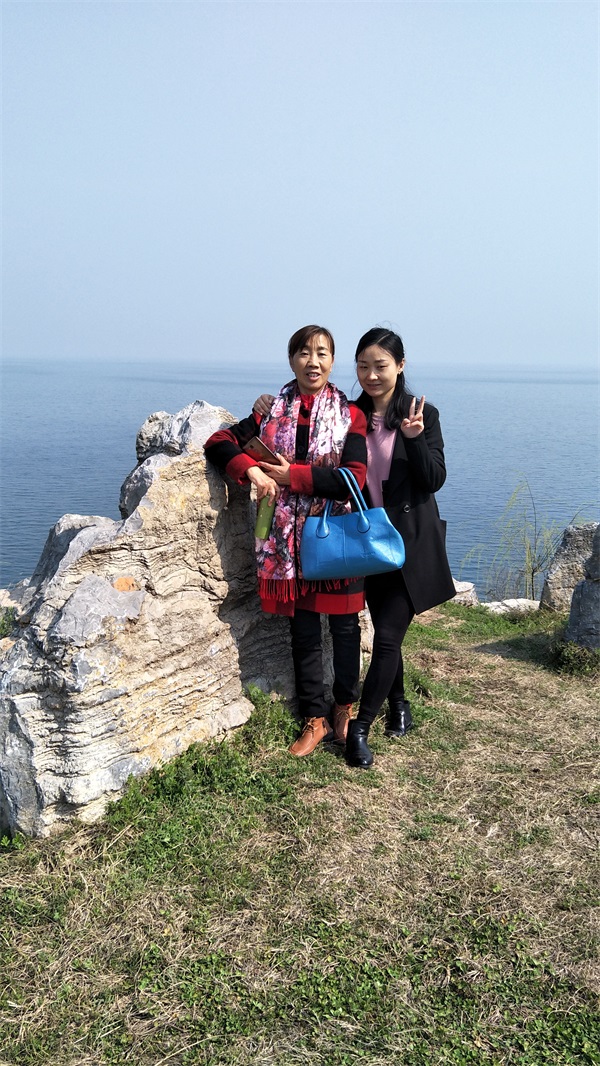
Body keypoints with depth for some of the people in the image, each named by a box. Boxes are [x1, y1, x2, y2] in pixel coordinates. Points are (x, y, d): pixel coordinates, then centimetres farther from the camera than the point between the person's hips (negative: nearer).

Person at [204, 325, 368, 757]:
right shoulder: (272, 411, 6)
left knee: (344, 625, 10)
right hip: (288, 536, 2)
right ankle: (315, 718, 23)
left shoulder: (350, 415, -2)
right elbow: (219, 443, 4)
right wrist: (251, 470, -16)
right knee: (303, 629, 9)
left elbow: (355, 478, -13)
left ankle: (344, 707, 32)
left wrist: (293, 475, -15)